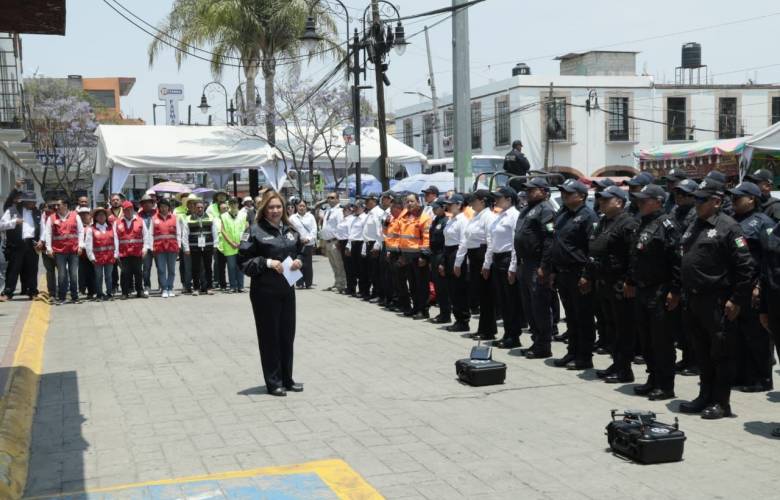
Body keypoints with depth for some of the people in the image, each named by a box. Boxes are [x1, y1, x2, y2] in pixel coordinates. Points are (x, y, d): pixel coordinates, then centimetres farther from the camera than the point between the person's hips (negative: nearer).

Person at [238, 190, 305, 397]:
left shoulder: (289, 229, 10)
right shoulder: (255, 230, -9)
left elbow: (300, 251, 23)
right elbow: (244, 260, -11)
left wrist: (298, 261, 1)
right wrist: (267, 262, -20)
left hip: (287, 289, 6)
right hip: (265, 292, -6)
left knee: (288, 335, 11)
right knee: (269, 336, 3)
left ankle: (286, 379, 24)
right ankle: (273, 382, 12)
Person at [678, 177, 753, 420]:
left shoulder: (728, 227, -10)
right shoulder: (694, 227, 15)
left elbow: (745, 266, -14)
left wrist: (737, 299, -15)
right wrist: (679, 293, 15)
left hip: (717, 303, -8)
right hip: (695, 300, 8)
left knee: (721, 354, 1)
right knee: (702, 353, 15)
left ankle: (721, 403, 9)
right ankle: (705, 397, 26)